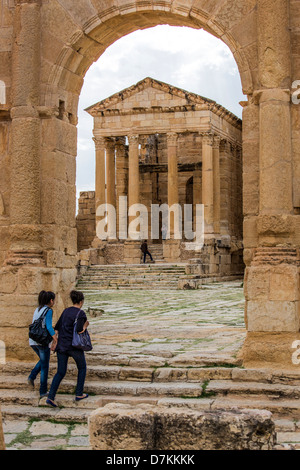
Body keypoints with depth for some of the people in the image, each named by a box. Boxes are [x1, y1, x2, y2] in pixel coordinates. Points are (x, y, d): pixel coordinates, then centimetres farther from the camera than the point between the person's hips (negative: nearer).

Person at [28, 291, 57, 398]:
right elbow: (49, 327, -22)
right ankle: (43, 391, 10)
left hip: (33, 341, 7)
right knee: (45, 366, 7)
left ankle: (32, 377, 9)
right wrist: (57, 340, -20)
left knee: (43, 360, 29)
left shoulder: (37, 310, 14)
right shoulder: (48, 311, -11)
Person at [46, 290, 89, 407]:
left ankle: (50, 397, -7)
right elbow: (79, 330, -21)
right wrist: (85, 327, -1)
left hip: (62, 345, 6)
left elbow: (57, 328, 10)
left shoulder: (66, 311, 10)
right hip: (74, 346, -6)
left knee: (61, 372, 9)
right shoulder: (81, 313, -11)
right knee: (82, 367, 20)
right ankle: (79, 394, 23)